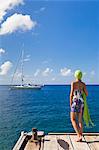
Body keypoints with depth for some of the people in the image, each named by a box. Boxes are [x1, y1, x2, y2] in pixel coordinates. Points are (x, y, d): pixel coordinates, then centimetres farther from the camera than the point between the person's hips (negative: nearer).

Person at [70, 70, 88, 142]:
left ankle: (79, 135, -11)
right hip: (82, 102, 5)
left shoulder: (73, 83, -7)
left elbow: (71, 94, -11)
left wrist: (70, 103, -2)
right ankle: (80, 137, 17)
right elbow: (87, 94, 5)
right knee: (80, 120, 12)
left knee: (73, 119, 2)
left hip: (75, 102, -5)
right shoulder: (83, 84, 5)